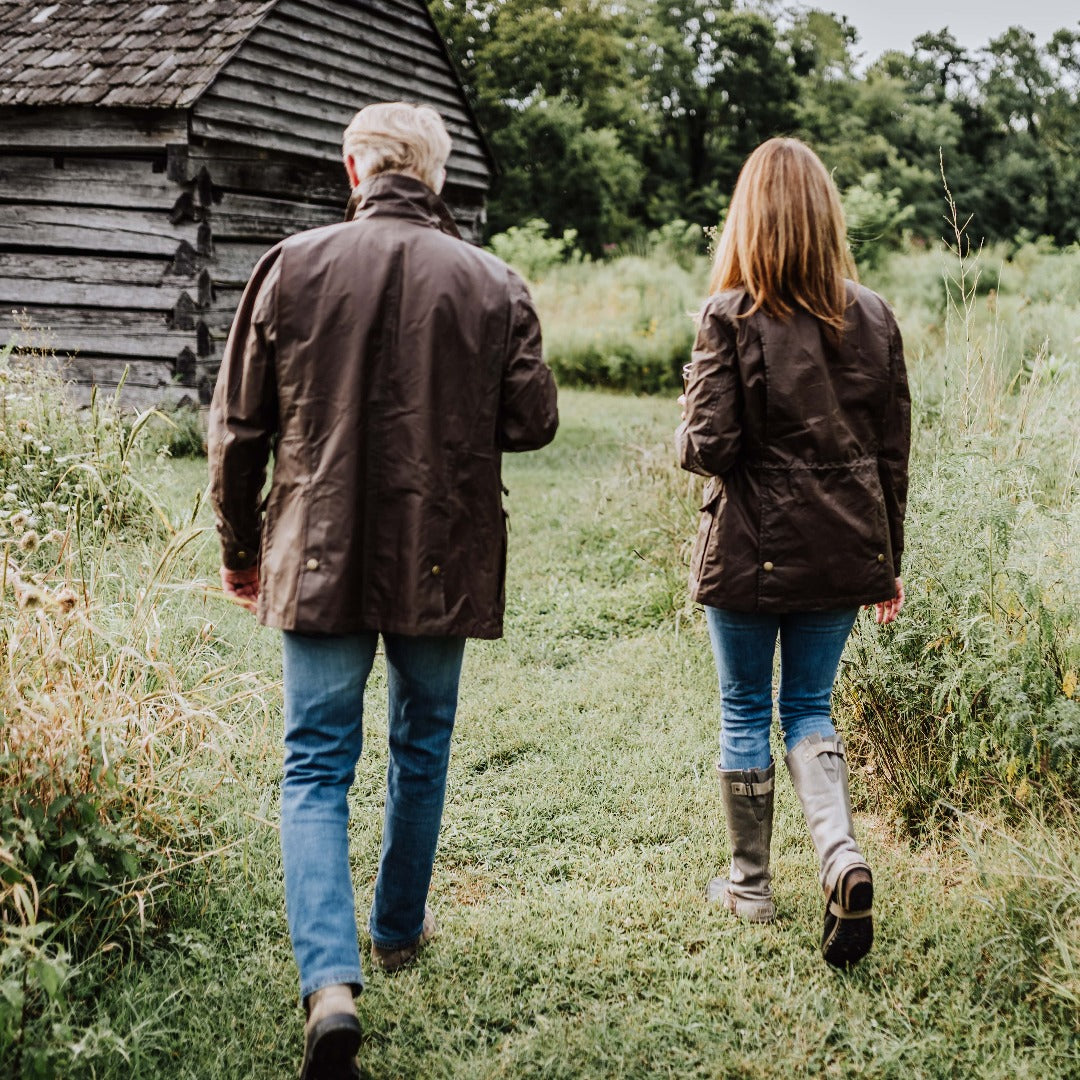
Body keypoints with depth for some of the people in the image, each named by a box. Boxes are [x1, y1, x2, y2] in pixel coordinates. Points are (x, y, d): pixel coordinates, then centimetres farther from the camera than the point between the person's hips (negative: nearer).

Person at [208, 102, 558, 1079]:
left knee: (316, 768, 3)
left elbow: (239, 424, -1)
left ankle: (331, 980, -11)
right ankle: (401, 927, 36)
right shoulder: (493, 284, -4)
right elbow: (532, 422, -1)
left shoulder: (294, 266, -4)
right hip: (442, 561, 1)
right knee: (422, 745, 20)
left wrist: (240, 546, 11)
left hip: (319, 558, -1)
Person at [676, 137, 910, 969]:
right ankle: (842, 852, -5)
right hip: (845, 551, 4)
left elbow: (707, 446, -17)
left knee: (745, 713, 13)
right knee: (810, 708, 17)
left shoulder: (731, 316, -13)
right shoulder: (874, 318, 0)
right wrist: (887, 563, 13)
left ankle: (750, 885, 25)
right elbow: (894, 453, 4)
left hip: (752, 551, -3)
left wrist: (695, 425, 6)